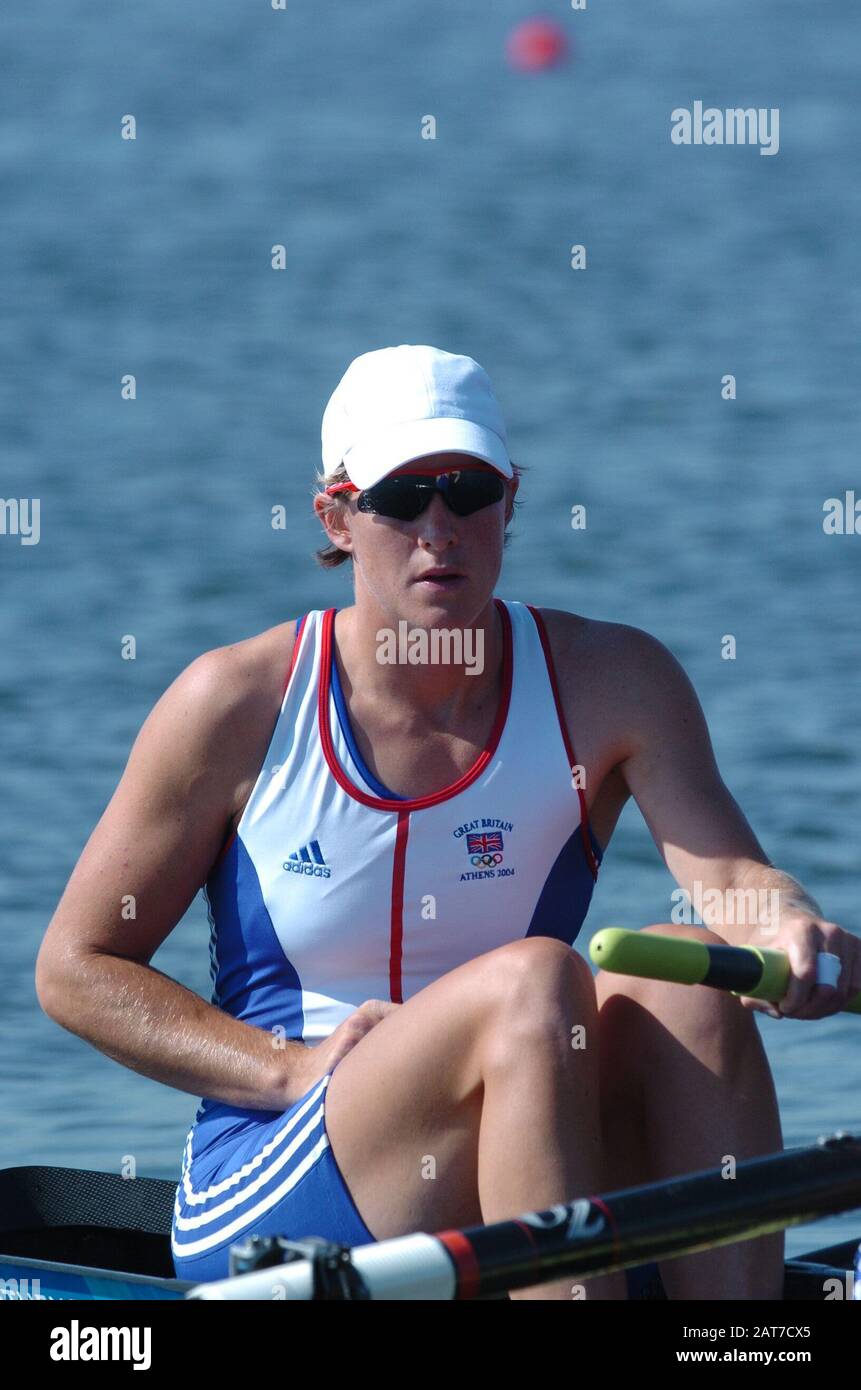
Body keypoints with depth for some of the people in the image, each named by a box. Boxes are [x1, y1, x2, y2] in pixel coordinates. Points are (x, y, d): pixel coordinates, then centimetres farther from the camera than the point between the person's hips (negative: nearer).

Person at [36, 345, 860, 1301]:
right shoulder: (239, 703, -3)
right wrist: (294, 1070, -12)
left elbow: (728, 874, -15)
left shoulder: (609, 684, 2)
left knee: (685, 972, -27)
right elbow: (76, 968, 2)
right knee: (531, 979, -29)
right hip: (263, 1199, -2)